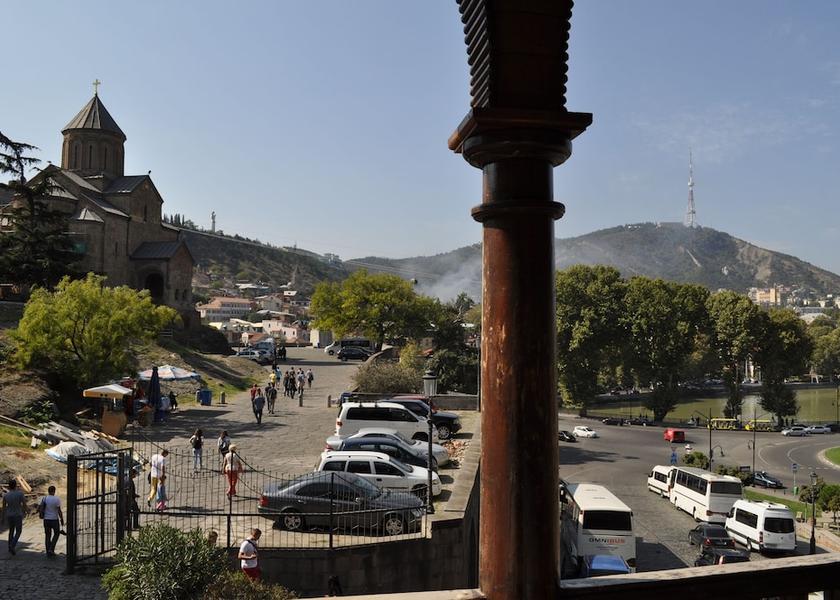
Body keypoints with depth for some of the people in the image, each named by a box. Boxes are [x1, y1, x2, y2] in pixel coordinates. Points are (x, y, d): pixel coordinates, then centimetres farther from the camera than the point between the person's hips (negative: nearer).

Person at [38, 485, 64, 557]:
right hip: (54, 520, -4)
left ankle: (48, 552, 15)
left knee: (48, 535, 13)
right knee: (56, 534, 16)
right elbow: (59, 511, -13)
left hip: (46, 519, 4)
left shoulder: (44, 499, 0)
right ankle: (51, 549, 4)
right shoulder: (56, 499, -14)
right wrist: (62, 519, -3)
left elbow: (39, 508, 7)